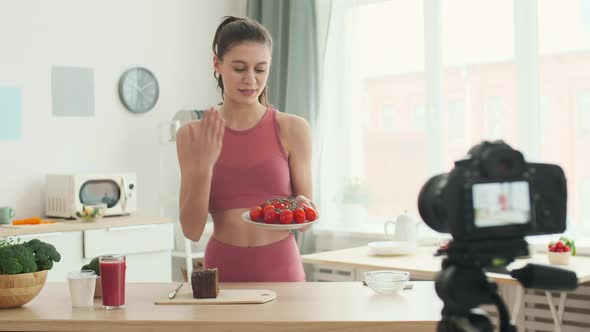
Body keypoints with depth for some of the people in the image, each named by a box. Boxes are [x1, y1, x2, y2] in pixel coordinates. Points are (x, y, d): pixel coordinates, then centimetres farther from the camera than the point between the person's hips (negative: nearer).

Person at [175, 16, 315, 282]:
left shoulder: (293, 129, -5)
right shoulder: (193, 135, -2)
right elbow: (192, 230, -6)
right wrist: (203, 166, -19)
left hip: (281, 269, 0)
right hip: (222, 269, 1)